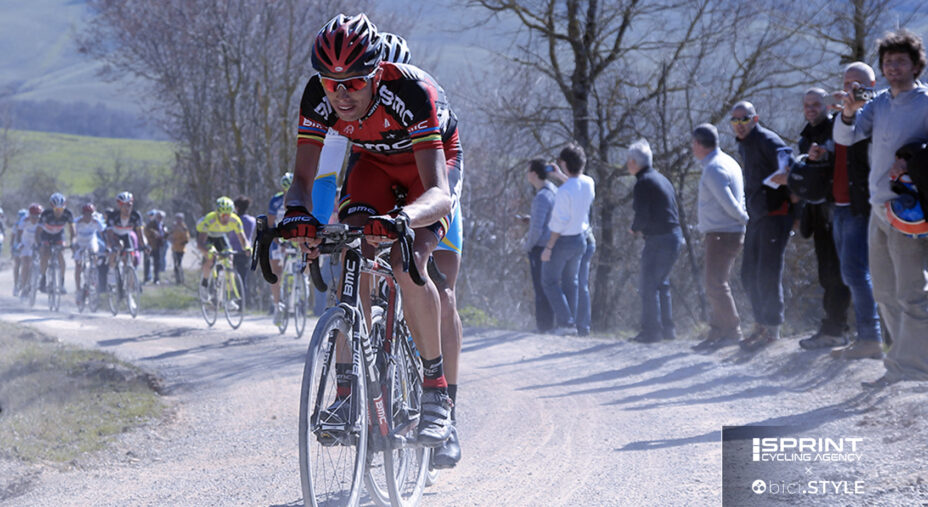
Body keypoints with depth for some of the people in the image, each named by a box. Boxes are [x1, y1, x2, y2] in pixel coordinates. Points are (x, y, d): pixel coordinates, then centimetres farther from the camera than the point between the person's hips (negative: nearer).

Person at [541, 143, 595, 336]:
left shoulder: (564, 191, -27)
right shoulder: (589, 183, -6)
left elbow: (559, 223, -24)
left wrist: (548, 248, -15)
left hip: (562, 240, -7)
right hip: (580, 239, 7)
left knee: (550, 281, 7)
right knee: (571, 281, 19)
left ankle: (566, 322, -1)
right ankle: (571, 322, 22)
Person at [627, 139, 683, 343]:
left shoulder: (643, 183, -12)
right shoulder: (661, 179, 17)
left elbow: (643, 216, -20)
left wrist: (635, 228, 2)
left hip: (658, 240, -9)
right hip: (675, 236, 9)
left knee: (648, 285, -3)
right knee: (661, 283, 18)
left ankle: (652, 330, -5)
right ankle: (667, 328, 19)